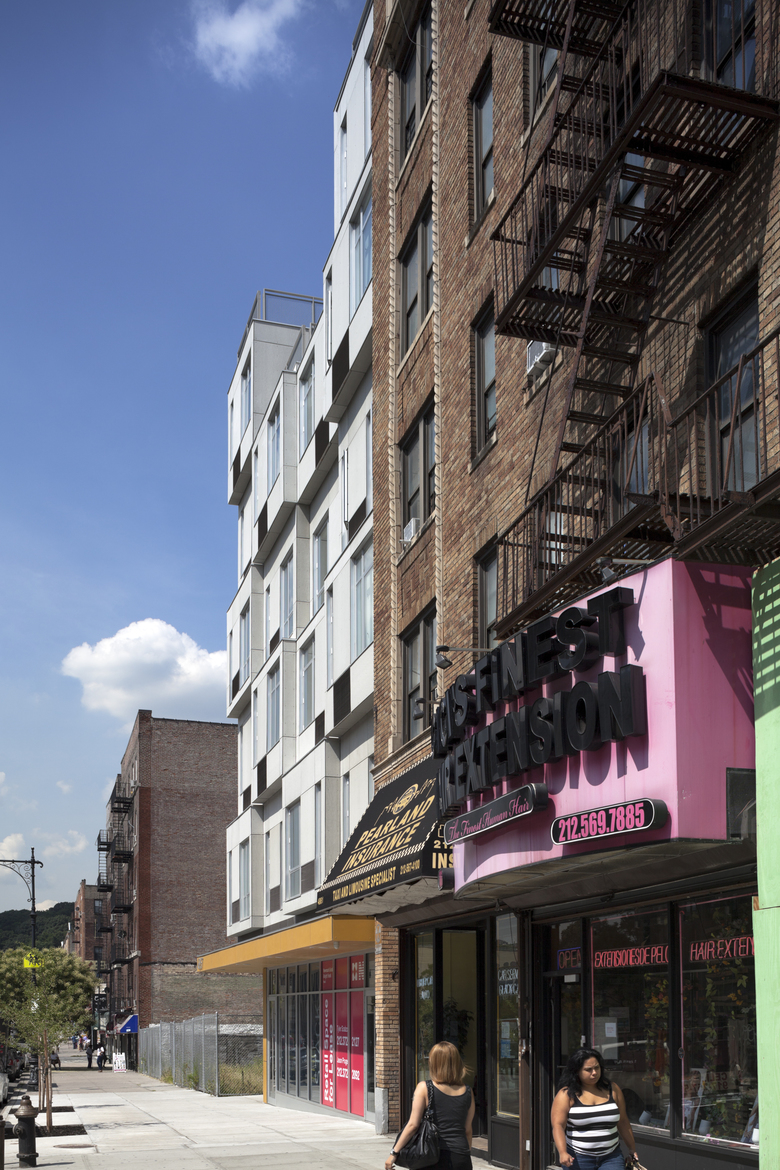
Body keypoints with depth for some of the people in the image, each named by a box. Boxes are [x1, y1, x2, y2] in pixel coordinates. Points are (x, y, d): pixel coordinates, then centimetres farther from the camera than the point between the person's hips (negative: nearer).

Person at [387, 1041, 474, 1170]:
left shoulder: (424, 1088, -4)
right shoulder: (467, 1092, 6)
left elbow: (413, 1125, -8)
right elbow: (467, 1130, 13)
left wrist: (394, 1152, -2)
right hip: (461, 1157, 3)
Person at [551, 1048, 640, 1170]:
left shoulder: (612, 1089, 8)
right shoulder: (566, 1095, -5)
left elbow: (623, 1122, 16)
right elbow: (558, 1125, -14)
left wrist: (632, 1149, 19)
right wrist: (563, 1153, -28)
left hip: (610, 1158, 2)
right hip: (577, 1159, -2)